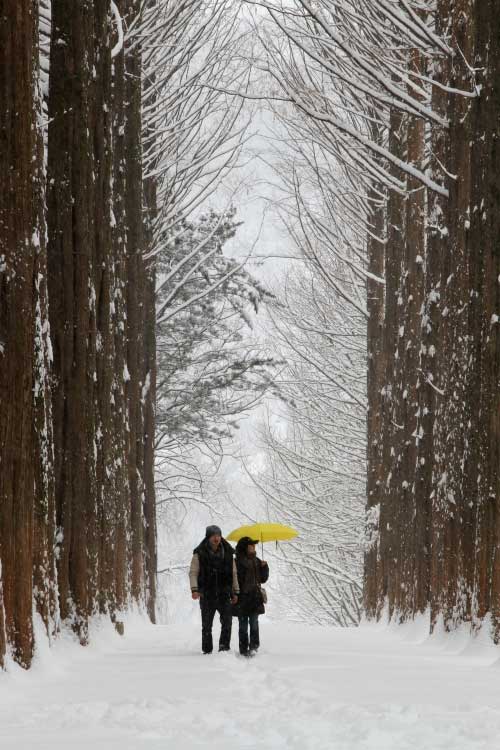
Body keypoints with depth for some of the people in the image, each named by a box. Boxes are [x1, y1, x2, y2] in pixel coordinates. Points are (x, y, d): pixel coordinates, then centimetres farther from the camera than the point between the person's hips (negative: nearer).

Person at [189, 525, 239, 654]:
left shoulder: (228, 552, 9)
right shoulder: (199, 553, 1)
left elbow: (233, 574, 14)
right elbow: (193, 573, -2)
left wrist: (235, 592, 10)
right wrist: (194, 589, -17)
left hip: (224, 594, 1)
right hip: (206, 595, -1)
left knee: (227, 621, -17)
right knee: (206, 625, 4)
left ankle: (224, 645, -10)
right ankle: (207, 650, 14)